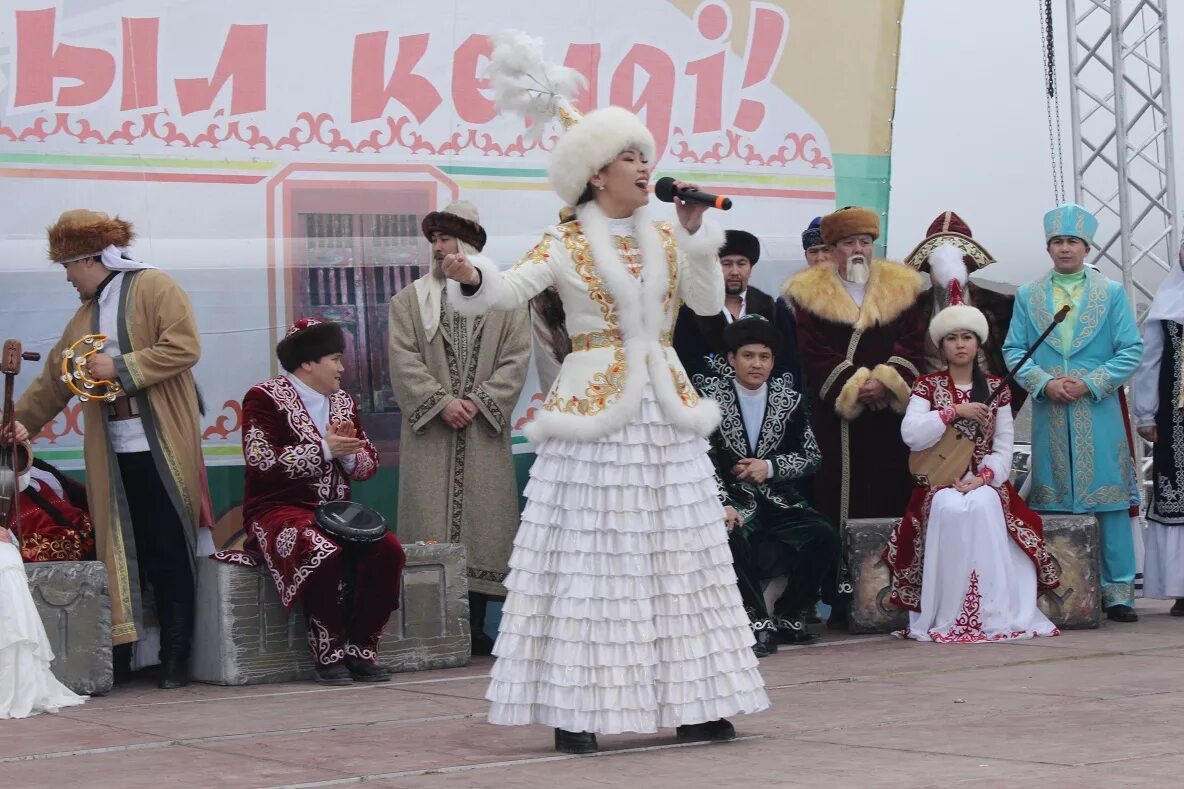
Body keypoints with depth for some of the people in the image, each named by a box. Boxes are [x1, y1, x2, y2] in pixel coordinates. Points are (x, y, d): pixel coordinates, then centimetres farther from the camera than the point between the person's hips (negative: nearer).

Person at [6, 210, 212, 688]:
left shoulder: (155, 288, -2)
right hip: (115, 451, 6)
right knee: (142, 552, 5)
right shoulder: (87, 313, 21)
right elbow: (55, 377, 24)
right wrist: (23, 420, 15)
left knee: (170, 549, -5)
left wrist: (119, 369, -13)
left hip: (162, 447, -6)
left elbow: (184, 348, -13)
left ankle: (176, 656, 0)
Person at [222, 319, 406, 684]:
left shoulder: (343, 401, 17)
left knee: (388, 550, -22)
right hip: (281, 512, -6)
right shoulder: (264, 398, -3)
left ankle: (360, 647, -10)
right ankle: (328, 651, -18)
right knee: (323, 553, -36)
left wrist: (349, 451, -8)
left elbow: (369, 465, 16)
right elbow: (262, 463, -16)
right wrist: (324, 450, -16)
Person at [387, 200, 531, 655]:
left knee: (482, 521, -1)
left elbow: (516, 359, 2)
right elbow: (404, 362, 0)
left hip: (484, 434, 1)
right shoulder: (409, 302, 10)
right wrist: (441, 403, -12)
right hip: (429, 435, 0)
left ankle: (474, 628, 4)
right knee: (431, 524, -5)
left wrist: (478, 402, -11)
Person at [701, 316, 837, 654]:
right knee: (732, 537, -36)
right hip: (731, 499, -3)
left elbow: (812, 457, 9)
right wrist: (722, 505, -24)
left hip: (778, 500, 3)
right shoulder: (710, 395, 0)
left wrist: (770, 467, -9)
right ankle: (758, 620, -18)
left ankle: (787, 613, 0)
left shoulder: (790, 398, 9)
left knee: (824, 537, -21)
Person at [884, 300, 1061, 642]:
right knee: (950, 509, -36)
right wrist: (954, 411, -14)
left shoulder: (995, 388, 12)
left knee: (984, 506, -35)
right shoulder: (927, 386, 8)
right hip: (939, 483, -1)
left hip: (986, 482, 1)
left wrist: (983, 477, -13)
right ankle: (947, 616, -30)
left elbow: (1004, 447, 4)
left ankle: (993, 614, -31)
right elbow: (910, 435, -9)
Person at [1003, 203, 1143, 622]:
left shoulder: (1112, 294, 8)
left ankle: (1118, 589, 0)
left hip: (1099, 412, -1)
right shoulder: (1028, 297, 13)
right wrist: (1044, 383, -9)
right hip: (1048, 415, 1)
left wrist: (1090, 383, -10)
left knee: (1109, 501, -4)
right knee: (1052, 503, 1)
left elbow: (1131, 351, 2)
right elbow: (1014, 350, 8)